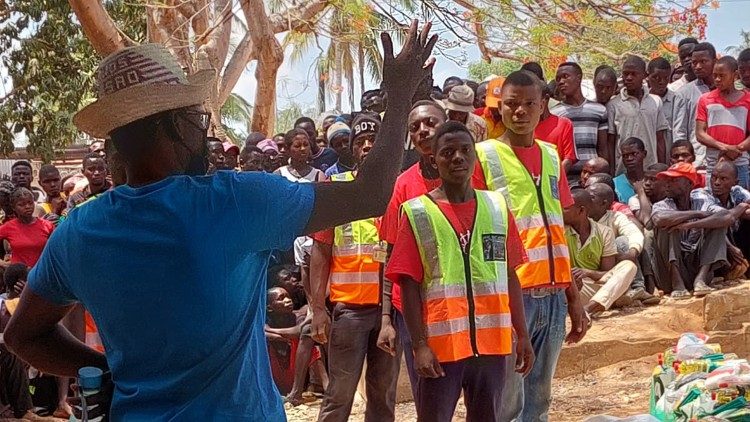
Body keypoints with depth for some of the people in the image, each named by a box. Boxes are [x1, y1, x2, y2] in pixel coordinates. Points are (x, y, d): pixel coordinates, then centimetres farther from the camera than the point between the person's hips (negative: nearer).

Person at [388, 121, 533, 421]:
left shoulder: (497, 207, 8)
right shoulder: (417, 213, -3)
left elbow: (510, 276, 11)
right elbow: (409, 287, -5)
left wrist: (522, 334, 8)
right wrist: (419, 345, -11)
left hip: (493, 342, 4)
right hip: (440, 344, -3)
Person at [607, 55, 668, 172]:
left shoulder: (655, 102, 9)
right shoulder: (613, 105, 2)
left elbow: (660, 140, 11)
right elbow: (610, 143, 3)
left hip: (651, 171, 2)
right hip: (622, 171, -2)